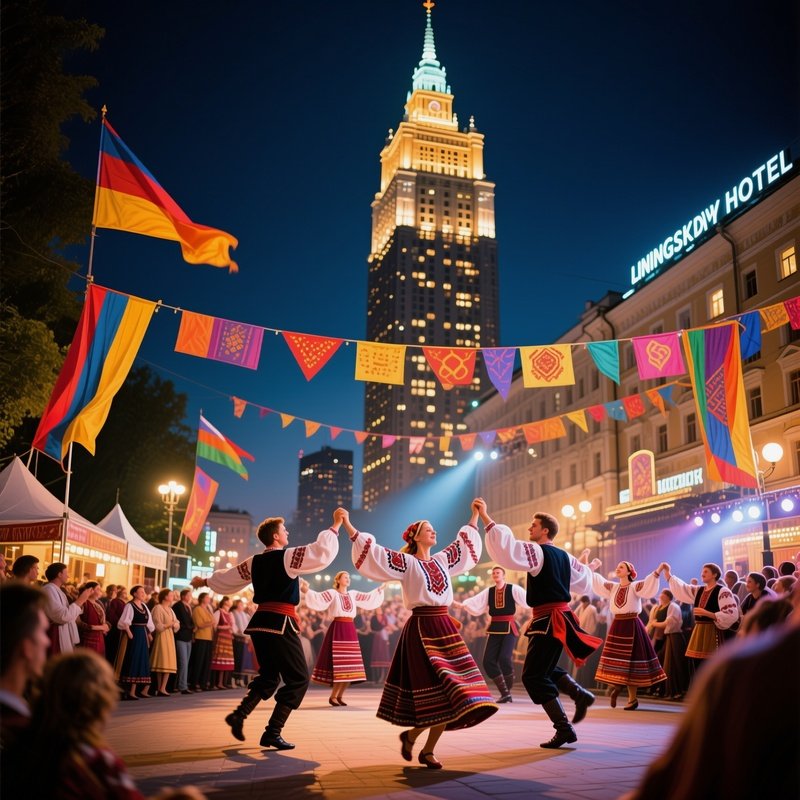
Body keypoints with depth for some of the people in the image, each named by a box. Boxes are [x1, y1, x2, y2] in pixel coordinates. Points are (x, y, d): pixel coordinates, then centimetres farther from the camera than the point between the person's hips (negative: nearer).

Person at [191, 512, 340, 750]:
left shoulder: (255, 562, 11)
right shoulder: (288, 556, -9)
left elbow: (227, 577, 23)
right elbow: (322, 552, -15)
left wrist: (205, 581, 41)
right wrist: (335, 527, -5)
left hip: (260, 621, 8)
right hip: (281, 623, -8)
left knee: (269, 675, 23)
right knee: (298, 679, 2)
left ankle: (239, 715, 10)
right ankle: (272, 733, -1)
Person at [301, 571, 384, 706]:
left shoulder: (353, 594, 16)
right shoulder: (332, 593, -2)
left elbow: (368, 598, 29)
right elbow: (318, 598, -18)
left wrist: (379, 590, 36)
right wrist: (306, 591, -34)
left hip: (350, 630, 6)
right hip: (338, 629, -6)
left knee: (350, 664, 4)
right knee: (339, 664, -10)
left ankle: (339, 696, 13)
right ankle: (333, 696, -1)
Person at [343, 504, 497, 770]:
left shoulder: (442, 560, 15)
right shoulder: (406, 562, -3)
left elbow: (466, 543, 31)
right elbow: (372, 551, -12)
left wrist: (475, 515, 34)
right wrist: (347, 525, -18)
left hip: (446, 629, 7)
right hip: (421, 630, -7)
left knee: (454, 692, 1)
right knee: (437, 691, -12)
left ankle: (427, 750, 15)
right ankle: (411, 735, 14)